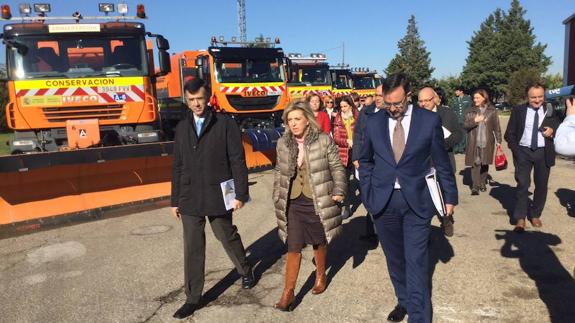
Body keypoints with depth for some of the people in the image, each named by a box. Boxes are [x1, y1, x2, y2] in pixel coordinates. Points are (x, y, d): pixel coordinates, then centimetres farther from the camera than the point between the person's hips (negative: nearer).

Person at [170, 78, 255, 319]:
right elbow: (178, 166, 10)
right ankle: (193, 298, 20)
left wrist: (240, 194, -11)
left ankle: (245, 271, 41)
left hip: (217, 196, -3)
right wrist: (175, 200, 10)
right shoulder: (182, 127, 8)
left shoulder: (225, 124, -6)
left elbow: (237, 161, -7)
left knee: (227, 237, 14)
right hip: (190, 198, 3)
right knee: (192, 248, 7)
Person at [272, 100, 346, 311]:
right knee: (293, 247, 0)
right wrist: (277, 196, 11)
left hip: (318, 201, -2)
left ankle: (321, 275, 41)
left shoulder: (324, 140, -7)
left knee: (319, 241, 16)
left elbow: (337, 167, -2)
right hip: (293, 203, 2)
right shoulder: (283, 144, 3)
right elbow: (279, 172, 13)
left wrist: (338, 191, -8)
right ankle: (288, 292, 8)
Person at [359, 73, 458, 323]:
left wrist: (450, 196, 7)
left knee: (416, 262, -3)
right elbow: (365, 161, 14)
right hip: (384, 202, 3)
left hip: (417, 201, -2)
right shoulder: (373, 122, 2)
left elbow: (441, 162, 4)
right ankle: (404, 301, 36)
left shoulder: (430, 120, -4)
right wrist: (368, 193, 6)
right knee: (394, 259, 15)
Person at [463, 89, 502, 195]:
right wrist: (474, 120, -17)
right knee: (475, 164, -5)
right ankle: (475, 187, -5)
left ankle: (483, 183, 27)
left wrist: (498, 140, 0)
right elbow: (465, 125, 0)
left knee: (485, 164, 11)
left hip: (487, 142, 0)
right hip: (474, 142, 0)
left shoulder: (492, 110, 2)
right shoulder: (471, 111, 4)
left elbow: (496, 126, 3)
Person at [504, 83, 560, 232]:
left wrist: (553, 130, -11)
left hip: (543, 152, 2)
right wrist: (515, 150, -10)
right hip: (524, 152, -2)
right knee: (523, 184, -7)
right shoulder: (518, 111, 0)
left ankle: (535, 215, 26)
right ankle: (520, 218, 1)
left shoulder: (551, 111, 4)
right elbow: (509, 134, 1)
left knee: (541, 185, 9)